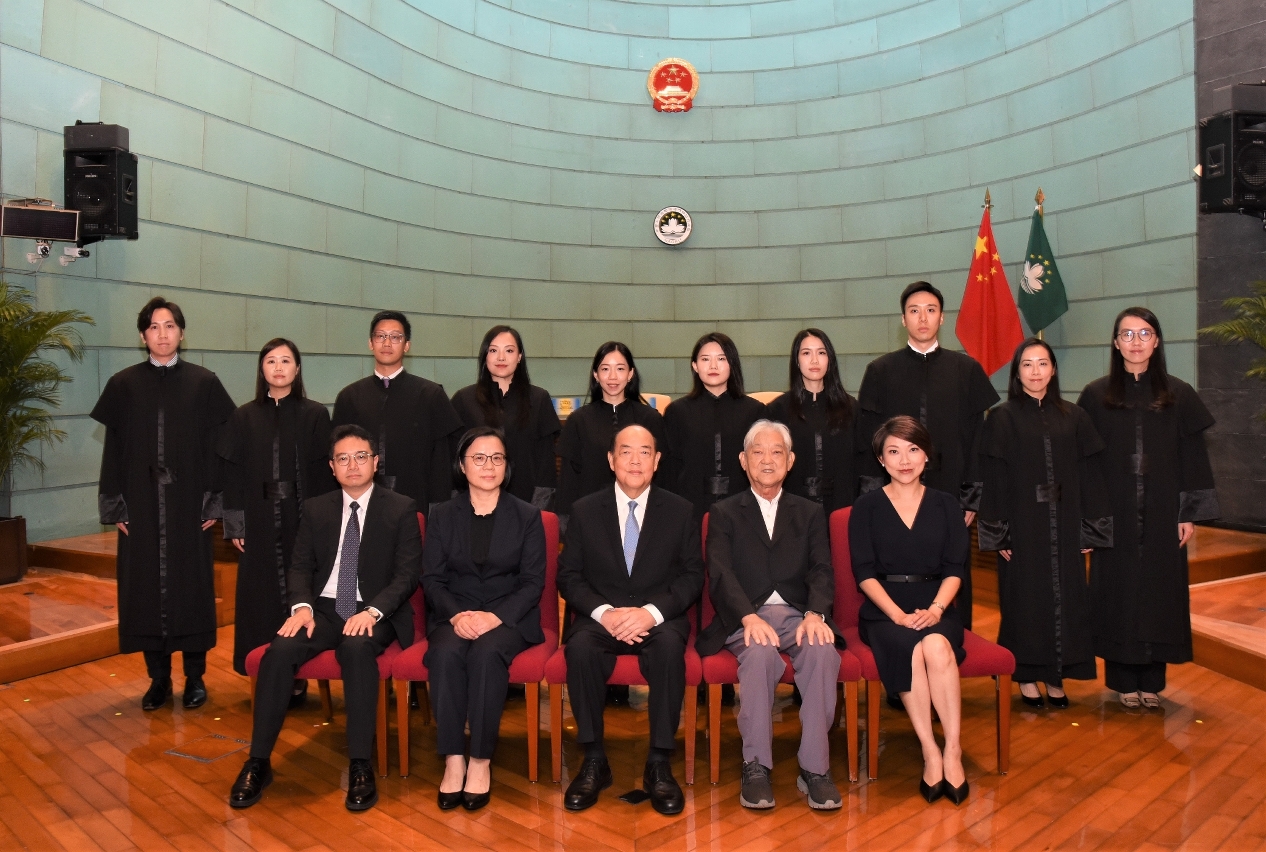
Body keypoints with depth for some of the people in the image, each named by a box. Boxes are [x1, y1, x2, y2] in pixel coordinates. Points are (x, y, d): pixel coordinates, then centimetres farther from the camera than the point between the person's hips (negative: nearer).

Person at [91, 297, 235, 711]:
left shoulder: (204, 382, 1)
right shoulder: (124, 384, 4)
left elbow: (216, 445, 0)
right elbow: (114, 449, 4)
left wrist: (214, 502, -5)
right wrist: (115, 506, -1)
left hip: (189, 504, -1)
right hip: (141, 504, 1)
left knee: (192, 586, 4)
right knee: (145, 587, 5)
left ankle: (195, 677, 16)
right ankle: (159, 678, 18)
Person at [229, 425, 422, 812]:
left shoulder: (401, 509, 1)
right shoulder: (316, 509, 12)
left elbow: (407, 574, -5)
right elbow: (300, 566, 9)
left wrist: (373, 611, -21)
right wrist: (302, 606, -12)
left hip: (374, 613, -3)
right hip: (324, 608, 3)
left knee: (357, 646, -36)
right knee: (279, 651, -26)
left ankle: (360, 766, -29)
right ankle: (258, 762, -14)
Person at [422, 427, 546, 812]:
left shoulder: (527, 516, 6)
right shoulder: (443, 516, 11)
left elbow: (533, 581, 0)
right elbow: (432, 577, 5)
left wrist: (496, 617, -17)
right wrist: (456, 615, -16)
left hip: (508, 616, -1)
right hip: (454, 614, 2)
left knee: (487, 651, -33)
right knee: (446, 653, -31)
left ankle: (481, 761, -24)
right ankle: (453, 760, -24)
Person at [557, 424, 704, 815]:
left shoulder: (679, 510, 5)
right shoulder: (584, 510, 5)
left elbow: (692, 575, 1)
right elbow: (568, 576, 3)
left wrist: (652, 612, -16)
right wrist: (603, 612, -16)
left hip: (659, 619, 0)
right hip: (600, 617, 1)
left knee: (670, 645, -34)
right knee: (580, 647, -32)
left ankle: (659, 764, -21)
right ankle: (594, 761, -16)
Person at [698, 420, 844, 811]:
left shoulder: (810, 513, 19)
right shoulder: (724, 514, 13)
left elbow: (822, 571, 4)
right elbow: (720, 573, -3)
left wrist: (815, 614, -18)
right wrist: (750, 617, -22)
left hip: (798, 614, 2)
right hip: (746, 617, -1)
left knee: (823, 650, -32)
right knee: (759, 652, -35)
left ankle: (815, 767, -24)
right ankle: (756, 765, -24)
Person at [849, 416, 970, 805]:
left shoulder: (947, 506, 12)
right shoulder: (866, 507, 6)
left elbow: (955, 569, 5)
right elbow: (864, 572, -1)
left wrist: (936, 608, -14)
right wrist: (899, 615, -15)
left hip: (935, 608, 1)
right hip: (884, 610, -1)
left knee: (936, 647, -33)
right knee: (915, 651, -33)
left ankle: (952, 749, -22)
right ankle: (931, 753, -23)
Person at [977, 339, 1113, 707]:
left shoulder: (1072, 417, 7)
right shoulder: (1002, 418, -2)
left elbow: (1088, 476, 7)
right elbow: (993, 479, -5)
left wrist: (1088, 529, 2)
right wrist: (998, 533, -10)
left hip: (1064, 526, 3)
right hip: (1022, 527, -3)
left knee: (1065, 598, 6)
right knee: (1025, 598, 3)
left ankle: (1057, 677, 19)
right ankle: (1027, 678, 15)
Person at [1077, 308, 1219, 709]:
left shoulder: (1179, 395, 3)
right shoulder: (1096, 395, 0)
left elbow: (1193, 457, 3)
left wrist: (1190, 513, -2)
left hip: (1162, 513, 1)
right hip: (1115, 513, -1)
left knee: (1160, 590, 6)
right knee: (1118, 590, 4)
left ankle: (1152, 680, 18)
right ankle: (1124, 679, 15)